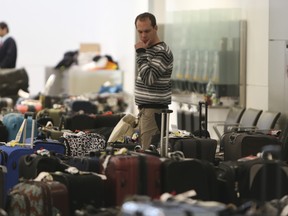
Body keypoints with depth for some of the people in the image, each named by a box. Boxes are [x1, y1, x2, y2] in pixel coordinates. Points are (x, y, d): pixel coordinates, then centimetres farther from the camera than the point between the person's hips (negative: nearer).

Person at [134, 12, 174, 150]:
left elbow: (148, 78, -22)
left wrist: (141, 53, -17)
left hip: (154, 111, -9)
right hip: (146, 110, 9)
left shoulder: (162, 52, -13)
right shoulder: (149, 49, 17)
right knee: (143, 150, 9)